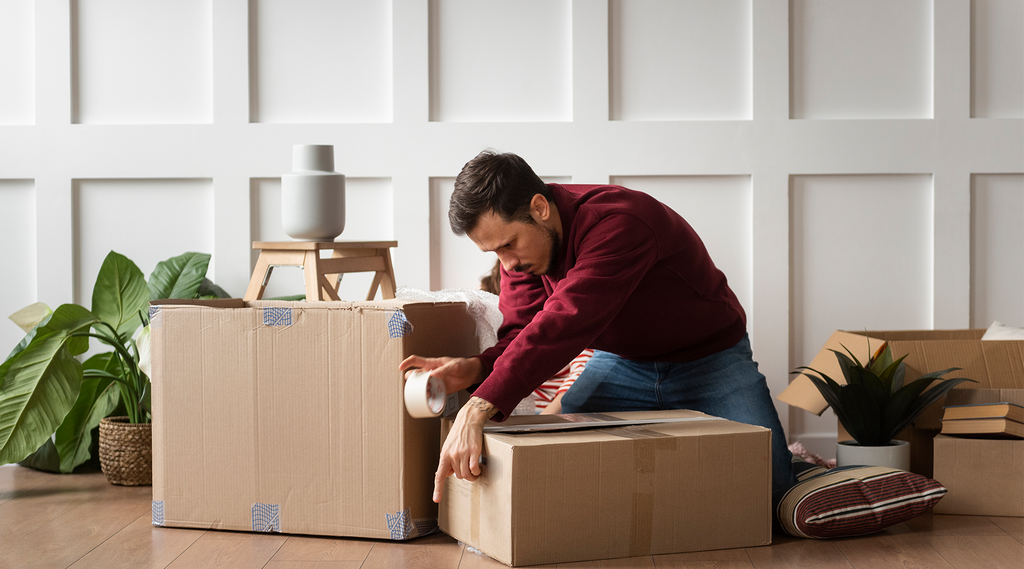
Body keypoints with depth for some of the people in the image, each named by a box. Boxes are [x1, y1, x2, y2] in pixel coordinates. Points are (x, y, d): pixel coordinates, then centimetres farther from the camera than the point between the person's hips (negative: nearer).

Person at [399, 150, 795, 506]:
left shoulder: (620, 223, -37)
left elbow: (567, 320, -48)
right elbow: (522, 329, -13)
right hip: (622, 361, 6)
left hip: (710, 359, -5)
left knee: (767, 477, -22)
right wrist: (477, 369, -37)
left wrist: (481, 406, -57)